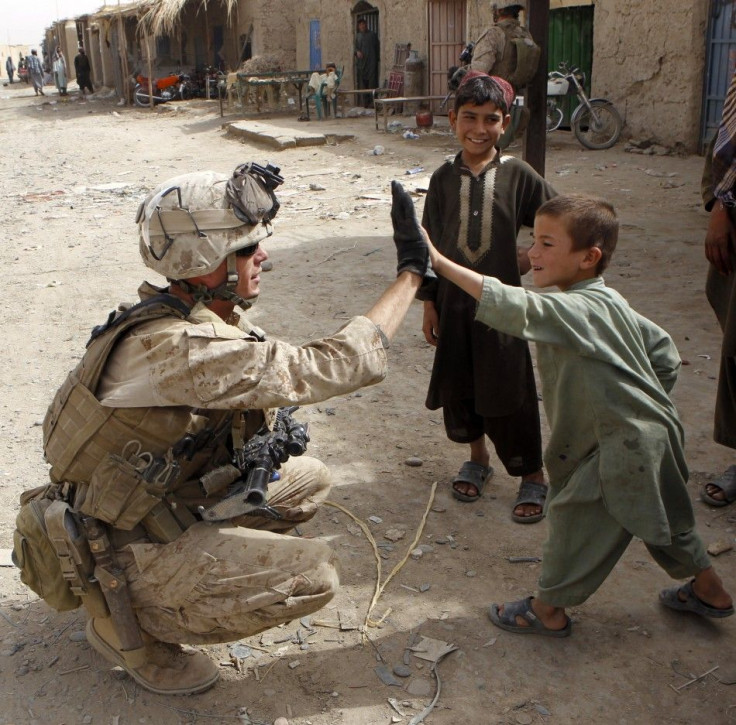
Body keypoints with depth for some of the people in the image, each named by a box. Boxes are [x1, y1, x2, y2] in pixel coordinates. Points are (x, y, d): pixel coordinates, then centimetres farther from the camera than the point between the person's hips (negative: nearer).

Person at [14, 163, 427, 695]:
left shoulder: (211, 314, -4)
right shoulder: (178, 348, -33)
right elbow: (333, 366, -32)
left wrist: (266, 435, -13)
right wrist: (412, 271, -24)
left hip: (162, 505, 9)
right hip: (112, 552, -9)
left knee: (309, 480, 12)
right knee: (313, 575, -20)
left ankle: (191, 572, 14)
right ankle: (132, 621, -2)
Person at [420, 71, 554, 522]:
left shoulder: (518, 174, -6)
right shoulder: (444, 178, 1)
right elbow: (430, 244, 5)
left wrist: (529, 257, -3)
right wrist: (429, 304, 4)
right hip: (454, 302, 3)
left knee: (509, 390, 2)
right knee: (456, 385, 12)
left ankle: (534, 476, 21)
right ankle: (478, 459, 36)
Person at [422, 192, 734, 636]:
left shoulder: (581, 308, -25)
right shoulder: (611, 304, 5)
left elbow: (516, 309, -40)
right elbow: (665, 354, 12)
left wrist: (441, 262, -44)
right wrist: (641, 401, 17)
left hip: (623, 447, -10)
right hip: (652, 437, 10)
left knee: (575, 516, 4)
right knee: (665, 520, 26)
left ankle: (549, 610, 21)